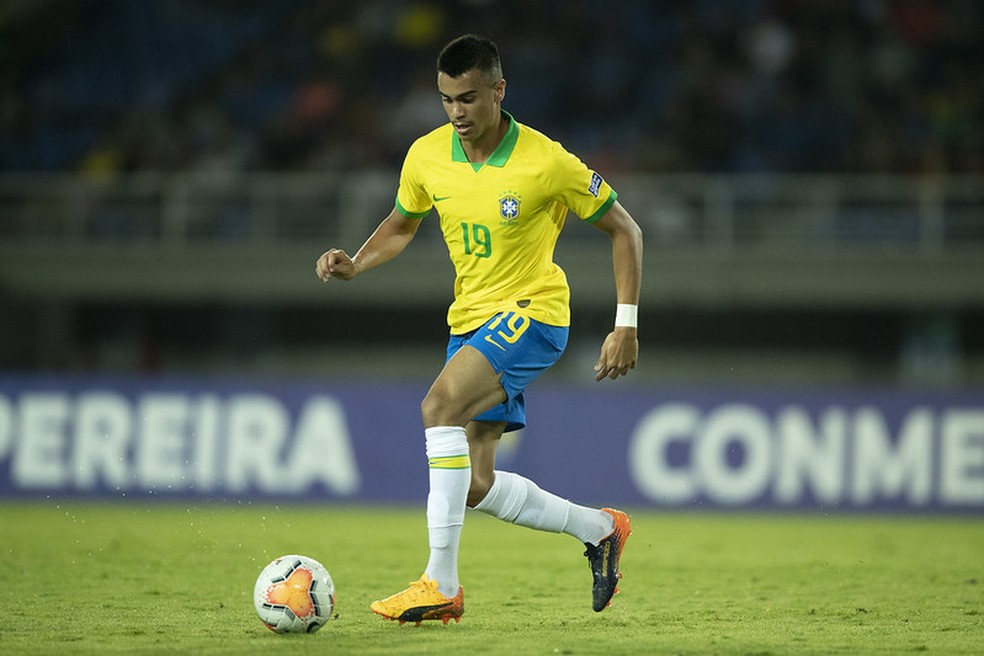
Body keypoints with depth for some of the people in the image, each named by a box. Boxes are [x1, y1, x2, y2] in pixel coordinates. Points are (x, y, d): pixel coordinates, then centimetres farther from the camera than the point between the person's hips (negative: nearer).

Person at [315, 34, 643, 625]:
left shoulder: (545, 162, -16)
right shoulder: (427, 155, -2)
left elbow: (625, 230, -6)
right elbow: (401, 227, 17)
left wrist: (627, 325, -11)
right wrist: (354, 265, -4)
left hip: (532, 313, -7)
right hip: (471, 320, 7)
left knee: (440, 405, -30)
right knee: (476, 486, 3)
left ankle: (441, 584, -29)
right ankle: (599, 529, 27)